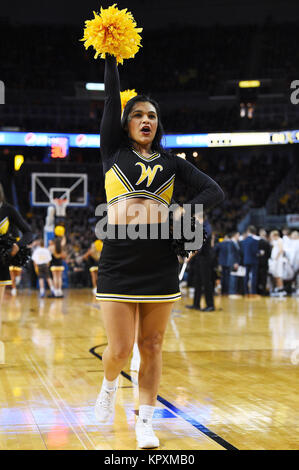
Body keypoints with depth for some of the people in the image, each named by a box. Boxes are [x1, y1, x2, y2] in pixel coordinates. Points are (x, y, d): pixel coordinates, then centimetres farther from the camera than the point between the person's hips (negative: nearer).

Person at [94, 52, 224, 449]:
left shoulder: (171, 162, 12)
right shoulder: (113, 152, 8)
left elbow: (214, 191, 5)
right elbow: (112, 98, 1)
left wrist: (182, 213, -10)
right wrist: (112, 54, -4)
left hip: (160, 263, 2)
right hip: (118, 261, -1)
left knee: (151, 346, 6)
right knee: (120, 349, -3)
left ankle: (145, 421, 19)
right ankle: (110, 384, 31)